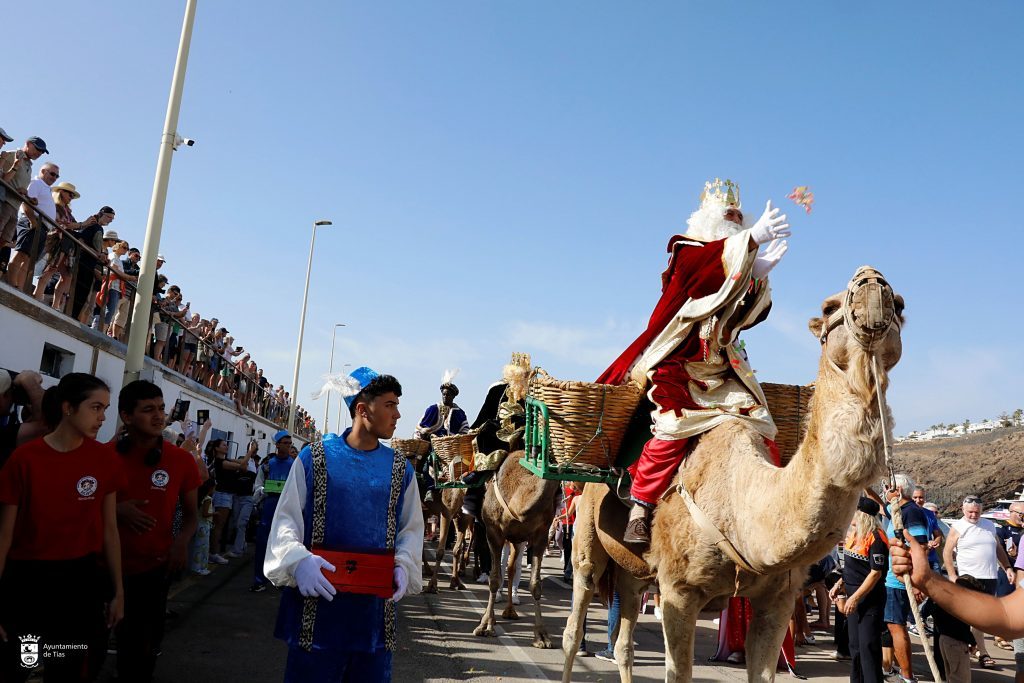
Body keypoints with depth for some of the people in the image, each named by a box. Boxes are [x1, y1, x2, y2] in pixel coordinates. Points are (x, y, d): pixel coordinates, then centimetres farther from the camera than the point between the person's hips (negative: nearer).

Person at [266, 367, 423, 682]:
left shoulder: (400, 468, 6)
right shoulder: (314, 457, -2)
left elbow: (411, 527, 9)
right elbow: (287, 517, -3)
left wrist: (404, 564, -8)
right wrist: (298, 559, -19)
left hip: (375, 603, 3)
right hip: (318, 600, -2)